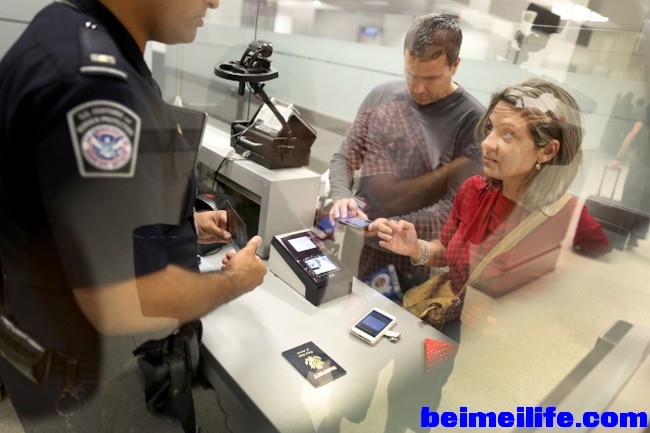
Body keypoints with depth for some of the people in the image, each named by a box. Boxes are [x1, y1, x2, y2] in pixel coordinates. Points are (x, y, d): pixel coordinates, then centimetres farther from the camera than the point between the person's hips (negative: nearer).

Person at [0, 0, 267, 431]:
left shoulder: (87, 43, 2)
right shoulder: (89, 78, -32)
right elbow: (121, 302, -33)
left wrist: (182, 224, 8)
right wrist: (233, 281, -16)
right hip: (92, 374, -8)